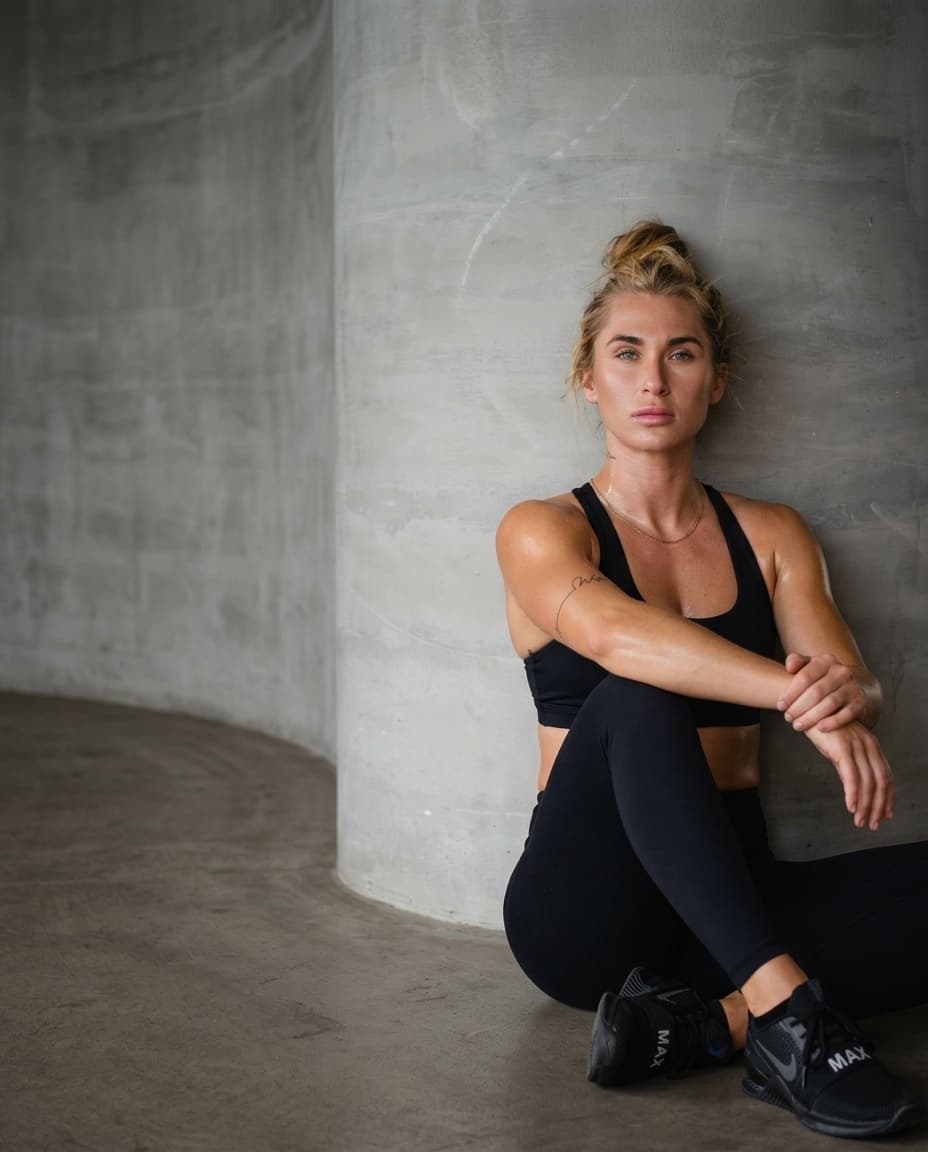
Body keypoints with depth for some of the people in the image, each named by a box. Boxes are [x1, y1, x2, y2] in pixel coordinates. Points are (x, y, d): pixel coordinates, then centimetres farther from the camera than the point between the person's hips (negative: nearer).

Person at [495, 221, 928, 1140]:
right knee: (636, 698, -33)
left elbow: (852, 681, -4)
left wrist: (845, 694, -29)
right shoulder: (543, 532, -1)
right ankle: (782, 1007, -38)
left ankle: (706, 1020, -27)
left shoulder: (772, 537, 11)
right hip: (588, 906, -3)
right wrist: (801, 696, -37)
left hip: (734, 894, 4)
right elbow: (613, 634, -24)